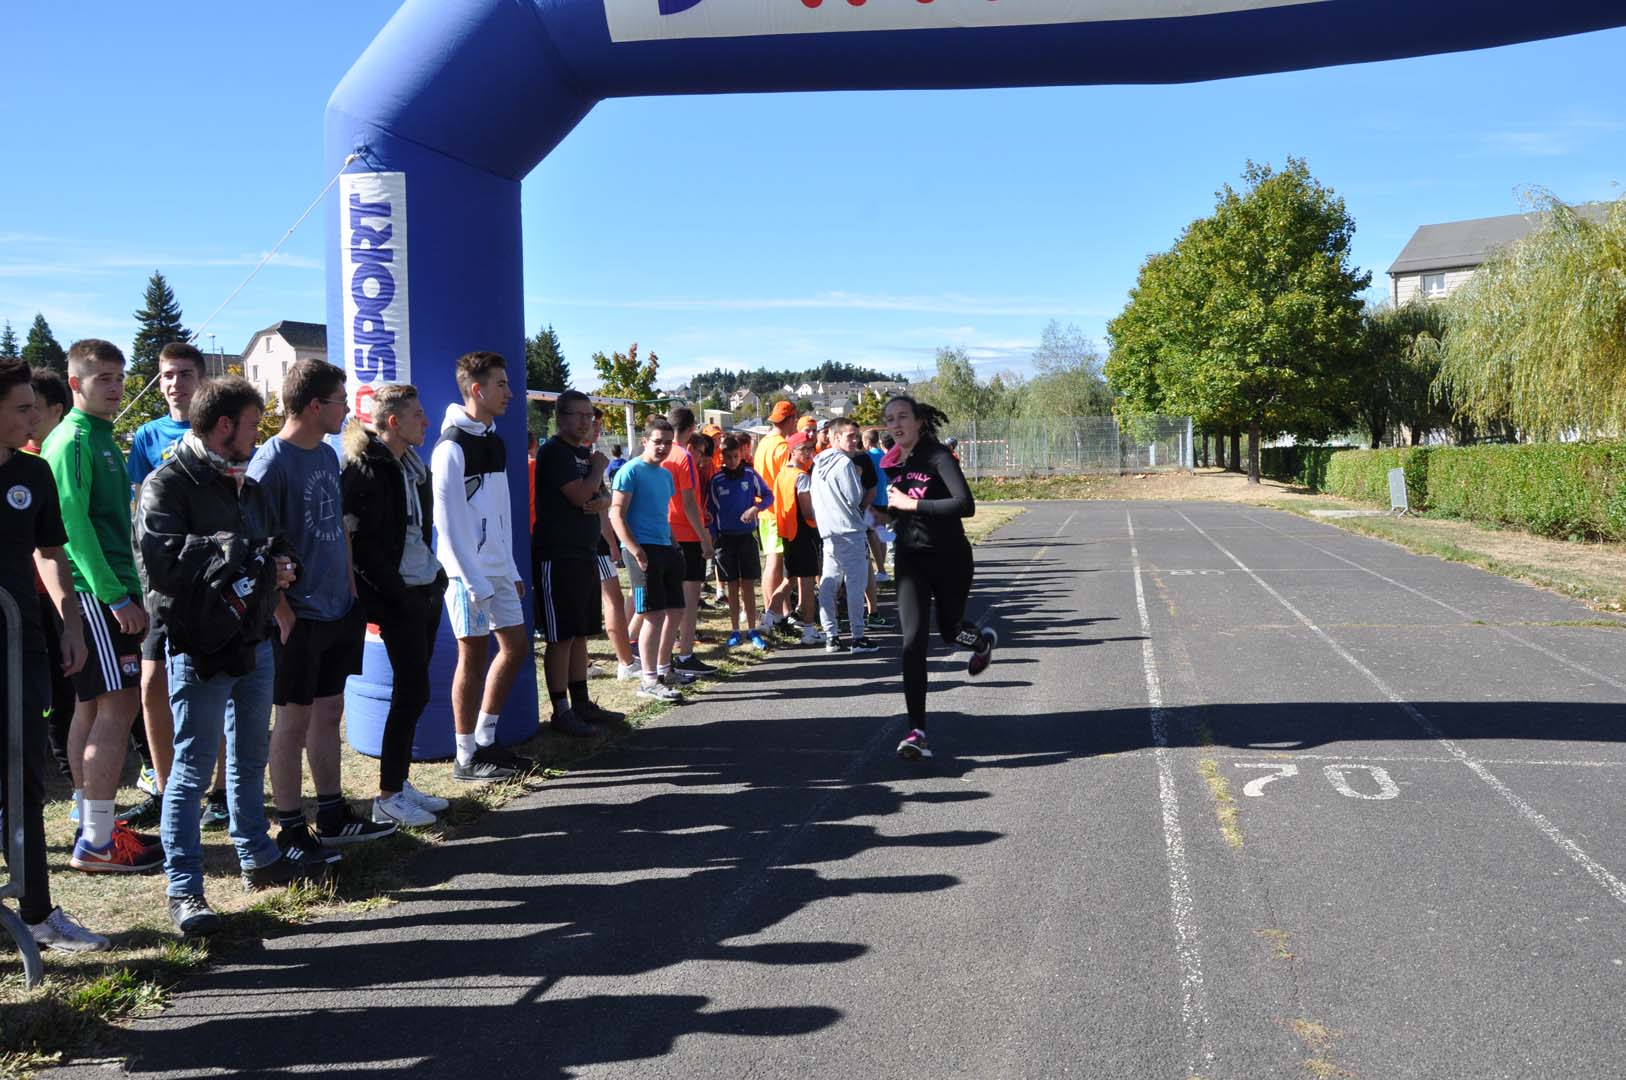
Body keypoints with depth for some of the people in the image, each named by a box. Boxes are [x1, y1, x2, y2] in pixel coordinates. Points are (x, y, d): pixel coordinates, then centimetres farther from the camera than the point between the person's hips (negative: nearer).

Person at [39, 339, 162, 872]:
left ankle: (91, 828, 20)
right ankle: (96, 842, -9)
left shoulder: (101, 439, 18)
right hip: (96, 592, -10)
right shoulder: (72, 441, -12)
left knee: (93, 707, 13)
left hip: (105, 592, 10)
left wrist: (129, 592, 20)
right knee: (118, 707, -11)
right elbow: (73, 522, -19)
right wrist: (117, 596, -21)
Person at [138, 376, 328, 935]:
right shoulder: (167, 484, -12)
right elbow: (157, 559, -26)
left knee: (251, 758, 19)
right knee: (193, 768, -4)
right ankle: (184, 889, 3)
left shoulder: (246, 486, 16)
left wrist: (282, 565, 3)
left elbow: (275, 542, 27)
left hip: (254, 641, 9)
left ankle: (258, 858, 34)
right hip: (200, 649, -9)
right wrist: (226, 551, -19)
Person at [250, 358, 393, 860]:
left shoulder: (327, 456, 10)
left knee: (329, 713, 15)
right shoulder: (271, 463, -15)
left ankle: (333, 816, 26)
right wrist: (283, 614, -17)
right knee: (294, 720, 2)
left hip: (338, 611, 8)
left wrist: (351, 591, 14)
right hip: (299, 617, -8)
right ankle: (290, 831, 12)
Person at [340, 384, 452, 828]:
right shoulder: (365, 469, -13)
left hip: (425, 590, 9)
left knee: (411, 691, 12)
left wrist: (435, 577, 9)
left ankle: (401, 783, 21)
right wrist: (398, 595, -17)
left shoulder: (411, 465, 14)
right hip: (397, 597, -9)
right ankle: (388, 797, 2)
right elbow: (361, 544, -17)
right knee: (412, 692, -7)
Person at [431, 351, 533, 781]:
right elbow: (449, 522, -17)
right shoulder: (452, 447, -13)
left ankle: (486, 742, 21)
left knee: (515, 648, 10)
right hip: (468, 571, -8)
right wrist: (475, 582, -18)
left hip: (498, 570, 8)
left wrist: (511, 570, 14)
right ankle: (467, 758, 8)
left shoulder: (494, 441, 13)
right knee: (474, 657, -2)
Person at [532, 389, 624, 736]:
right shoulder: (554, 451, -11)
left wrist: (600, 501, -6)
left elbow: (601, 496, 18)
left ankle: (581, 704, 21)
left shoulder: (586, 452, 16)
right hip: (557, 556, -9)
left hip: (585, 553, 9)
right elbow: (579, 494, -19)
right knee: (561, 637, -5)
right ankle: (561, 712, 0)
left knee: (580, 634, 13)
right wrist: (598, 467, -3)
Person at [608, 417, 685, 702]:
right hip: (643, 549, -9)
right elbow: (616, 514, -14)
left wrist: (675, 545, 18)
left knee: (676, 611, 12)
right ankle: (649, 681, -4)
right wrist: (636, 551, -21)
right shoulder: (631, 471, -8)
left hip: (666, 549, 9)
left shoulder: (666, 475, 17)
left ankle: (662, 670, 26)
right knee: (654, 614, -10)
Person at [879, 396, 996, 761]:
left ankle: (984, 640, 55)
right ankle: (917, 732, -11)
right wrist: (887, 510, 4)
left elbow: (966, 505, -27)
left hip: (949, 557, -3)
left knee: (950, 630, 15)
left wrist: (911, 504, -27)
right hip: (910, 559, 4)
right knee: (913, 640, -11)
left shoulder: (937, 456, -14)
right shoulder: (890, 463, 4)